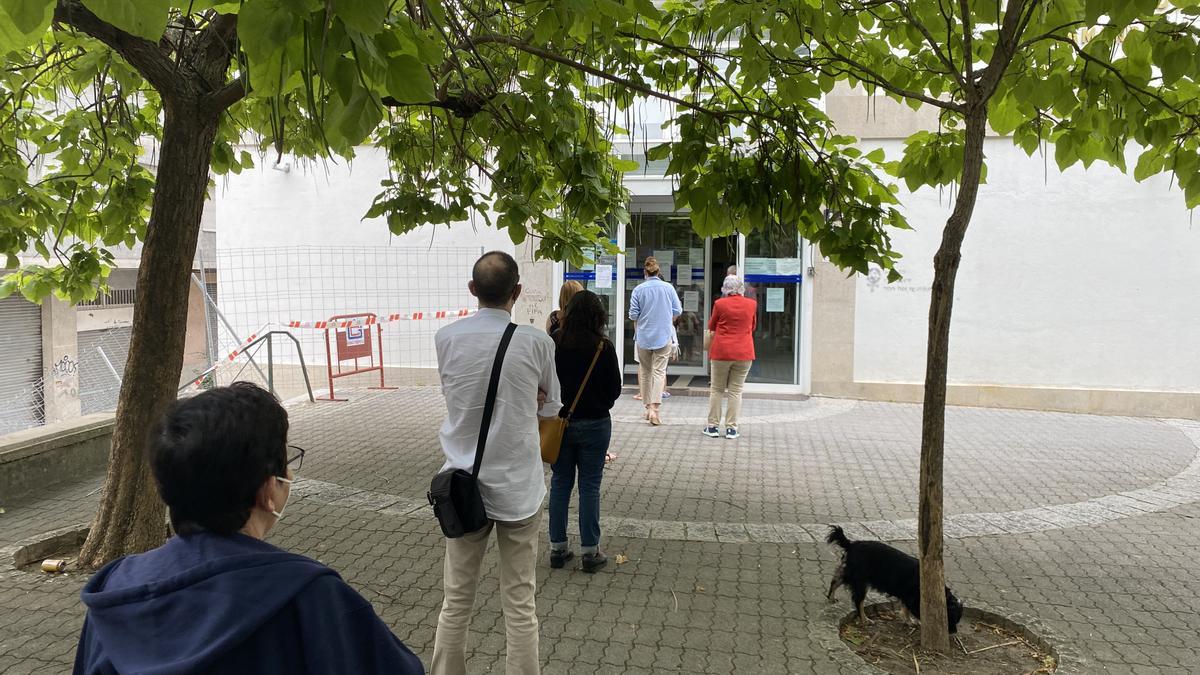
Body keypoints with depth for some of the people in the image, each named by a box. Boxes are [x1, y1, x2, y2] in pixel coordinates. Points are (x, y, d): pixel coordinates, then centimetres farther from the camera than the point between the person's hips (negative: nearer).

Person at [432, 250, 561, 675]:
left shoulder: (446, 339, -5)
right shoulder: (536, 342, -11)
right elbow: (550, 406, 4)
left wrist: (510, 400, 3)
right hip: (518, 489, -2)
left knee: (456, 601, 15)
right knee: (520, 605, 10)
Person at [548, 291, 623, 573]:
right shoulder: (604, 348, -13)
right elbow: (615, 390, -5)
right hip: (593, 424, -2)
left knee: (560, 484, 13)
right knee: (589, 487, 7)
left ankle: (557, 548, 20)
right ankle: (589, 552, 14)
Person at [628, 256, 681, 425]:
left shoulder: (638, 290, -6)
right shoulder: (668, 288, -3)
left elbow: (633, 315, -4)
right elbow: (677, 311, 2)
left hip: (643, 336, 0)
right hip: (663, 335, 0)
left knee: (645, 372, 13)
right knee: (659, 371, -1)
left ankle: (648, 408, 21)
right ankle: (654, 408, -16)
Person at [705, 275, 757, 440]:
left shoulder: (720, 304, -7)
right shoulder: (752, 304, -1)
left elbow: (711, 326, 7)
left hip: (721, 352, -1)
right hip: (744, 353, 2)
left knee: (717, 390, 9)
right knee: (735, 391, 6)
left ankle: (713, 426, 12)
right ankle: (731, 428, 6)